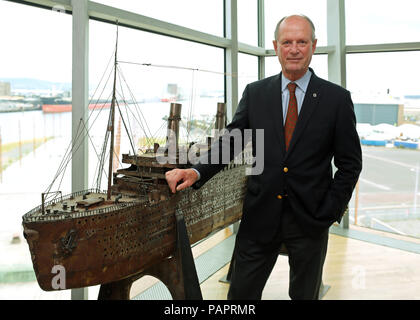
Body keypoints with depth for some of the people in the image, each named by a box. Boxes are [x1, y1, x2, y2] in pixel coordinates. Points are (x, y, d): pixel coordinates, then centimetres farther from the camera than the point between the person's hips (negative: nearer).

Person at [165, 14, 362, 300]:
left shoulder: (337, 98, -2)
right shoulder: (255, 93, 3)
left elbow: (350, 163, 1)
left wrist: (330, 212, -6)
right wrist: (196, 172, -16)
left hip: (310, 220, 0)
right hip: (260, 217, 1)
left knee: (305, 294, 18)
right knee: (241, 293, 9)